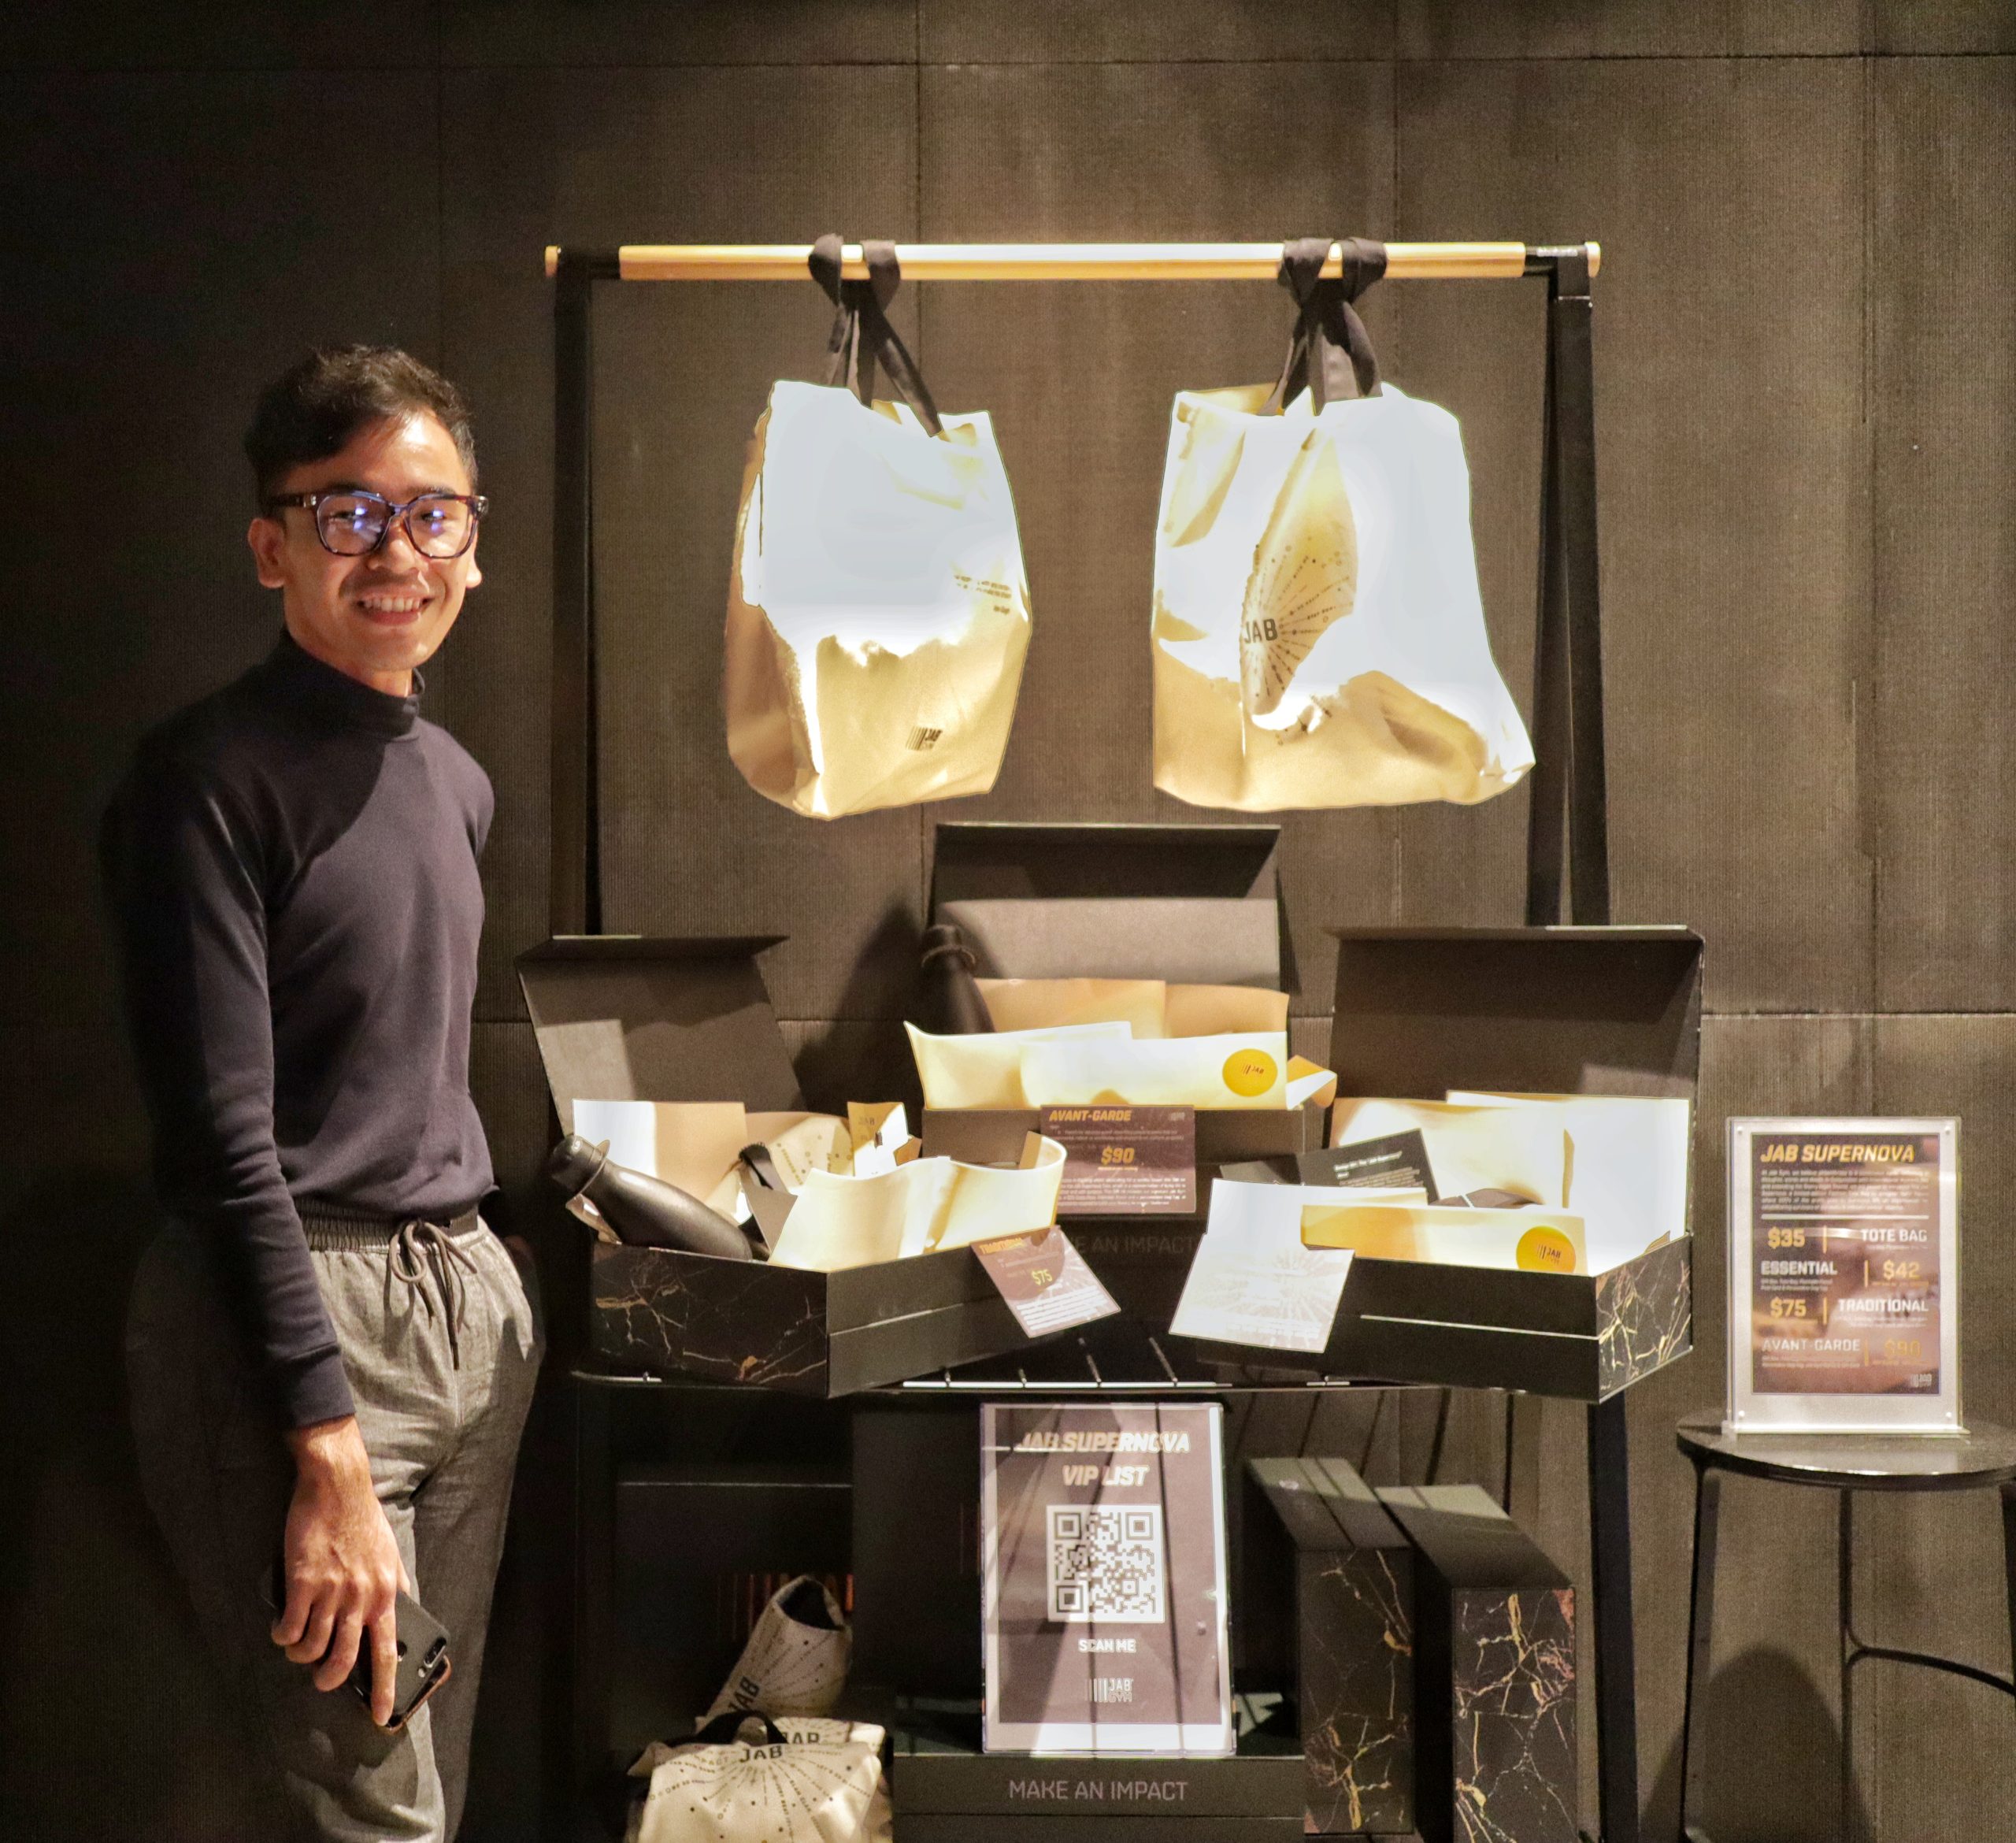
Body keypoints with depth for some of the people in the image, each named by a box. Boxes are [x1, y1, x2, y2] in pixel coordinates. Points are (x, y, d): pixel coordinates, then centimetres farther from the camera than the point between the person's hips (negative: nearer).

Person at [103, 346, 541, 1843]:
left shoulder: (456, 781, 14)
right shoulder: (215, 779, -10)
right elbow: (222, 1136, -16)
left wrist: (477, 1255, 19)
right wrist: (328, 1449, -19)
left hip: (473, 1305, 8)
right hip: (292, 1321, -7)